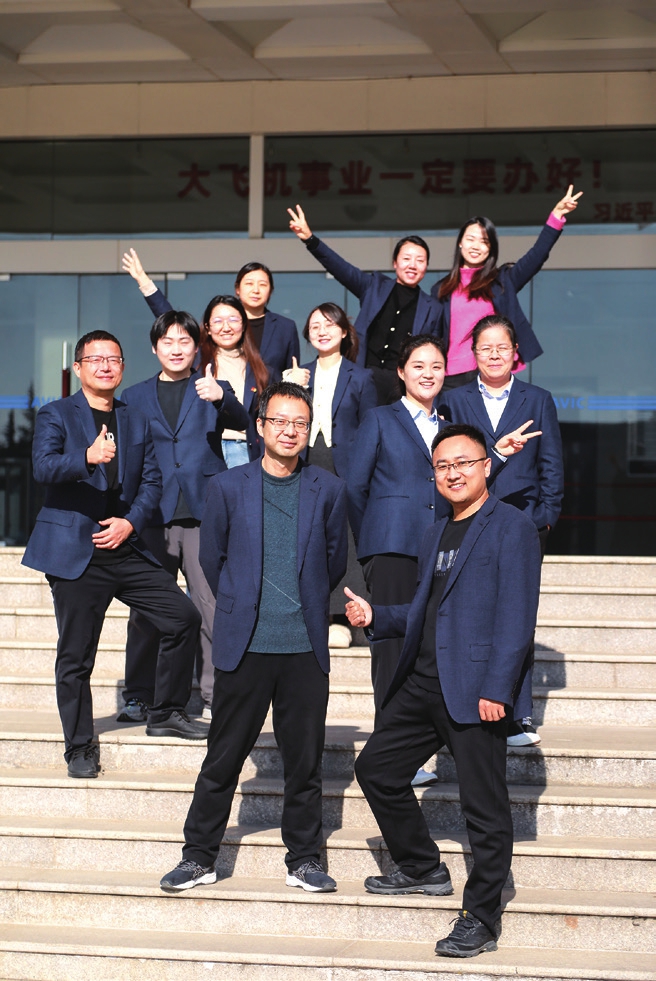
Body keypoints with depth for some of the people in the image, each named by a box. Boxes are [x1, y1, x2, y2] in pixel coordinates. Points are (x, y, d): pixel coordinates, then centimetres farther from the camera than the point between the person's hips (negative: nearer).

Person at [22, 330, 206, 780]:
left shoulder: (136, 421, 15)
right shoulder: (56, 415, 1)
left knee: (184, 617, -2)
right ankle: (80, 747, 11)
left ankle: (166, 712, 14)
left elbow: (152, 481, 11)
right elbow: (43, 467, -16)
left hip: (125, 547, 4)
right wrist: (88, 458, -35)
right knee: (76, 656, -1)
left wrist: (131, 521, -7)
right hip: (75, 552, -4)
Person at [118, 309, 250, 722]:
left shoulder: (213, 390, 10)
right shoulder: (135, 398, 16)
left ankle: (215, 695, 0)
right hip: (153, 516, 2)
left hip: (204, 513, -2)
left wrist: (221, 398, -31)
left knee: (213, 605, -6)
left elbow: (241, 422, -10)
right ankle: (140, 697, 11)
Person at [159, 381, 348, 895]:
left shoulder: (329, 490, 3)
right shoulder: (228, 486, 2)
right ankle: (199, 856, 16)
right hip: (244, 645, -1)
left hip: (305, 647, 1)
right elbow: (212, 557, 11)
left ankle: (304, 858, 19)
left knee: (305, 760, 7)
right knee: (223, 757, 4)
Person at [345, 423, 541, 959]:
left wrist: (496, 689, -21)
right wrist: (376, 616, 6)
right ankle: (423, 868, 30)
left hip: (476, 688, -9)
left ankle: (482, 918, 7)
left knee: (484, 804, -3)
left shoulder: (511, 527, -7)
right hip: (424, 683, 9)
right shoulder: (437, 534, 19)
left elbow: (516, 616, -14)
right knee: (376, 768, 14)